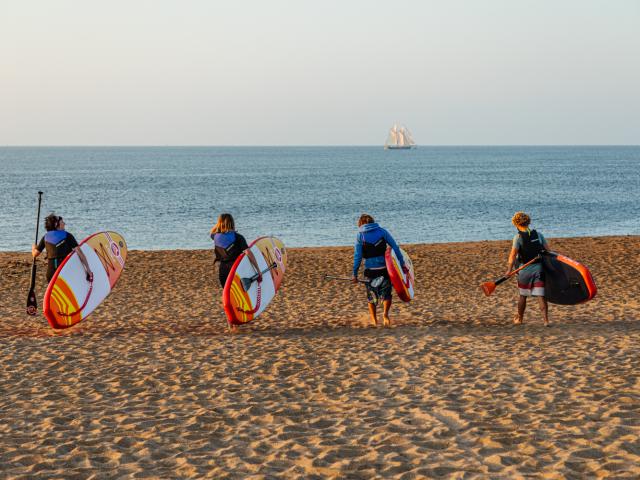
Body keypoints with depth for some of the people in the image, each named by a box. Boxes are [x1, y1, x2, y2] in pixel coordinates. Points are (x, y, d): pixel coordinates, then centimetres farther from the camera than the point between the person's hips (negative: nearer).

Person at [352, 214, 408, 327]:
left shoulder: (360, 235, 2)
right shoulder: (382, 231, 4)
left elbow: (357, 256, -1)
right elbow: (395, 247, 0)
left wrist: (355, 274, 3)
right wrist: (402, 264, 4)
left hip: (370, 270, 0)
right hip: (384, 268, 0)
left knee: (371, 296, 16)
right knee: (386, 294, 11)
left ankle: (374, 320, 17)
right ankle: (385, 313, -13)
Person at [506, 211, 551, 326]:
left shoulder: (518, 237, -9)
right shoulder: (538, 235, 4)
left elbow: (513, 255, -17)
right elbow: (548, 250, 4)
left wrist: (509, 269, -20)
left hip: (525, 269, -2)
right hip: (538, 268, 2)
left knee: (523, 295, 15)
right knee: (541, 296, -1)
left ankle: (519, 319, 31)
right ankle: (546, 320, -11)